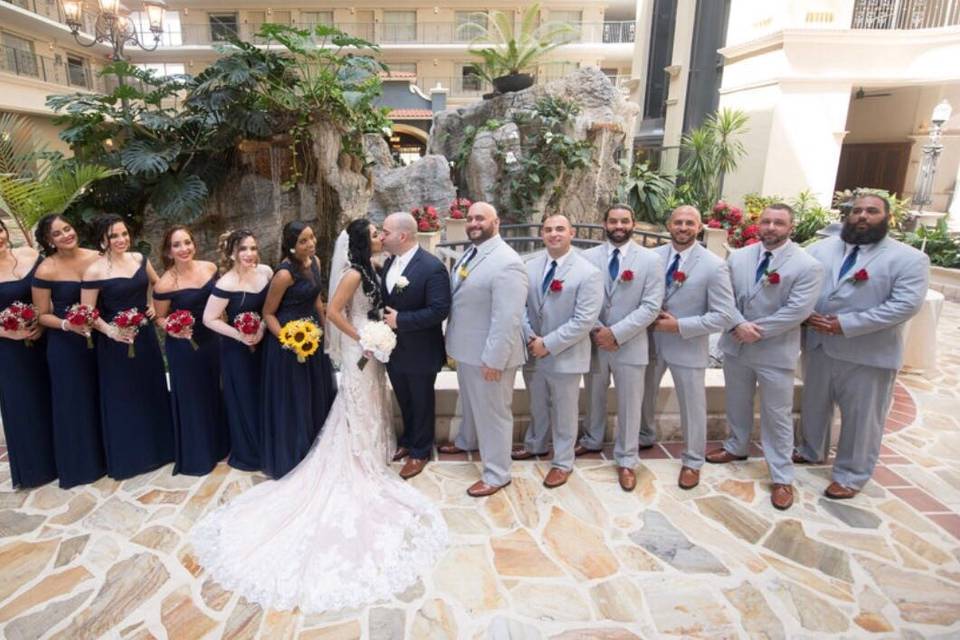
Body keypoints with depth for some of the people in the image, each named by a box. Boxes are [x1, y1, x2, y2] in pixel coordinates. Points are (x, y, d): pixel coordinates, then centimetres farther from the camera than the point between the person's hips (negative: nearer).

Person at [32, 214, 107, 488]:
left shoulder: (96, 258, -3)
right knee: (74, 403, 8)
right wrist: (67, 324, -23)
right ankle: (80, 464, 24)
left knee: (104, 399, 14)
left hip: (99, 337, 3)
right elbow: (42, 315, -6)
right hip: (66, 345, -3)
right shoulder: (45, 271, -12)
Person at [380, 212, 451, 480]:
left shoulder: (432, 267, -20)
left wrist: (400, 320, -24)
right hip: (393, 349, 7)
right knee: (405, 402, 24)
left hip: (420, 353, -6)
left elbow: (440, 310, -25)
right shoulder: (389, 263, 3)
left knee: (422, 404, 14)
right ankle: (408, 441, 46)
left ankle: (420, 451, 33)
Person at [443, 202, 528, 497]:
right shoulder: (470, 254, 6)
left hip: (488, 355, -9)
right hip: (466, 348, 9)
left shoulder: (506, 263, -24)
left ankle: (496, 474, 24)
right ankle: (467, 441, 54)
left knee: (492, 413, 7)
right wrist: (455, 341, 16)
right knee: (470, 402, 29)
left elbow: (507, 320, -27)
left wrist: (493, 360, -25)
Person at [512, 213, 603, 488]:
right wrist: (530, 338, -11)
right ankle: (536, 444, 47)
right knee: (537, 404, 24)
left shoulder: (588, 273, -15)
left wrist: (548, 344, -19)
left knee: (564, 411, 11)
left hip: (565, 355, -5)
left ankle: (562, 462, 30)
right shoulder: (530, 265, 0)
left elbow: (584, 321, -19)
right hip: (532, 351, 5)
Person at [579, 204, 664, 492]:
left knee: (629, 405, 7)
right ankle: (592, 441, 42)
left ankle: (626, 460, 24)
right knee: (594, 397, 19)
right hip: (593, 342, 2)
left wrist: (616, 333, -17)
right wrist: (596, 330, -13)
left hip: (630, 345, -2)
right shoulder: (588, 257, 0)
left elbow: (651, 307, -11)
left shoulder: (650, 260, -6)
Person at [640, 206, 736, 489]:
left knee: (692, 407, 10)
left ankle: (692, 462, 31)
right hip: (651, 341, 4)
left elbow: (724, 316, -15)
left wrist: (680, 326, -20)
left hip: (688, 347, -4)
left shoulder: (714, 266, -14)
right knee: (644, 395, 21)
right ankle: (645, 436, 48)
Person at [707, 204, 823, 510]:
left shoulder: (807, 265, -11)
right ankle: (737, 447, 43)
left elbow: (796, 311, -17)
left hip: (776, 352, -4)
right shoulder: (738, 257, 3)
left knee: (777, 415, 5)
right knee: (737, 403, 21)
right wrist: (739, 325, -17)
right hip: (736, 345, 4)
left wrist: (755, 331, -18)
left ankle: (781, 477, 18)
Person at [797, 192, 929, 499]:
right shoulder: (820, 248, 6)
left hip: (868, 354, -4)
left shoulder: (909, 259, -7)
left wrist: (845, 324, -22)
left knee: (861, 417, 9)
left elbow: (905, 304, -17)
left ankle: (851, 475, 26)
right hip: (818, 345, 4)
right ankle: (811, 451, 42)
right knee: (814, 405, 20)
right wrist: (805, 314, -16)